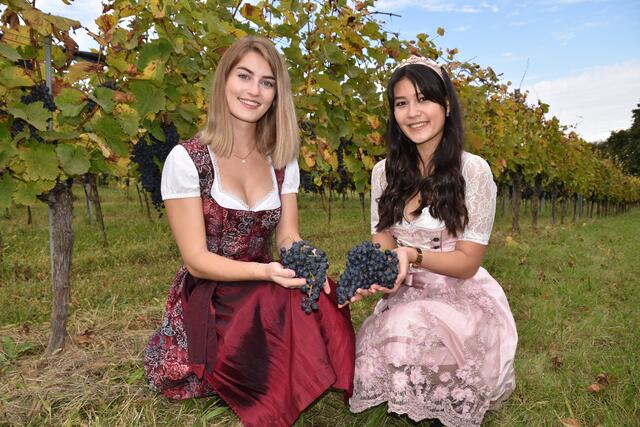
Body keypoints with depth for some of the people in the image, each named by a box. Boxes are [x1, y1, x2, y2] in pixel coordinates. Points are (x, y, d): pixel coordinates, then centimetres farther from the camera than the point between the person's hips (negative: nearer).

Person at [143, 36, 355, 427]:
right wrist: (265, 272, -30)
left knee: (323, 308, -25)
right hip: (206, 302, -4)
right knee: (291, 311, -31)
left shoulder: (282, 161, 3)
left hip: (264, 295, 4)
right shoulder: (187, 159, -12)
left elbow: (288, 236, 0)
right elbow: (196, 259, -14)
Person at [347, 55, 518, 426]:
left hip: (462, 296, -3)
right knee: (373, 350, -25)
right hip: (404, 295, 4)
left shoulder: (473, 170, -13)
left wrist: (413, 255, -30)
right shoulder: (385, 172, 1)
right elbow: (382, 241, 2)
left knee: (408, 330, -34)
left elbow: (468, 262, -11)